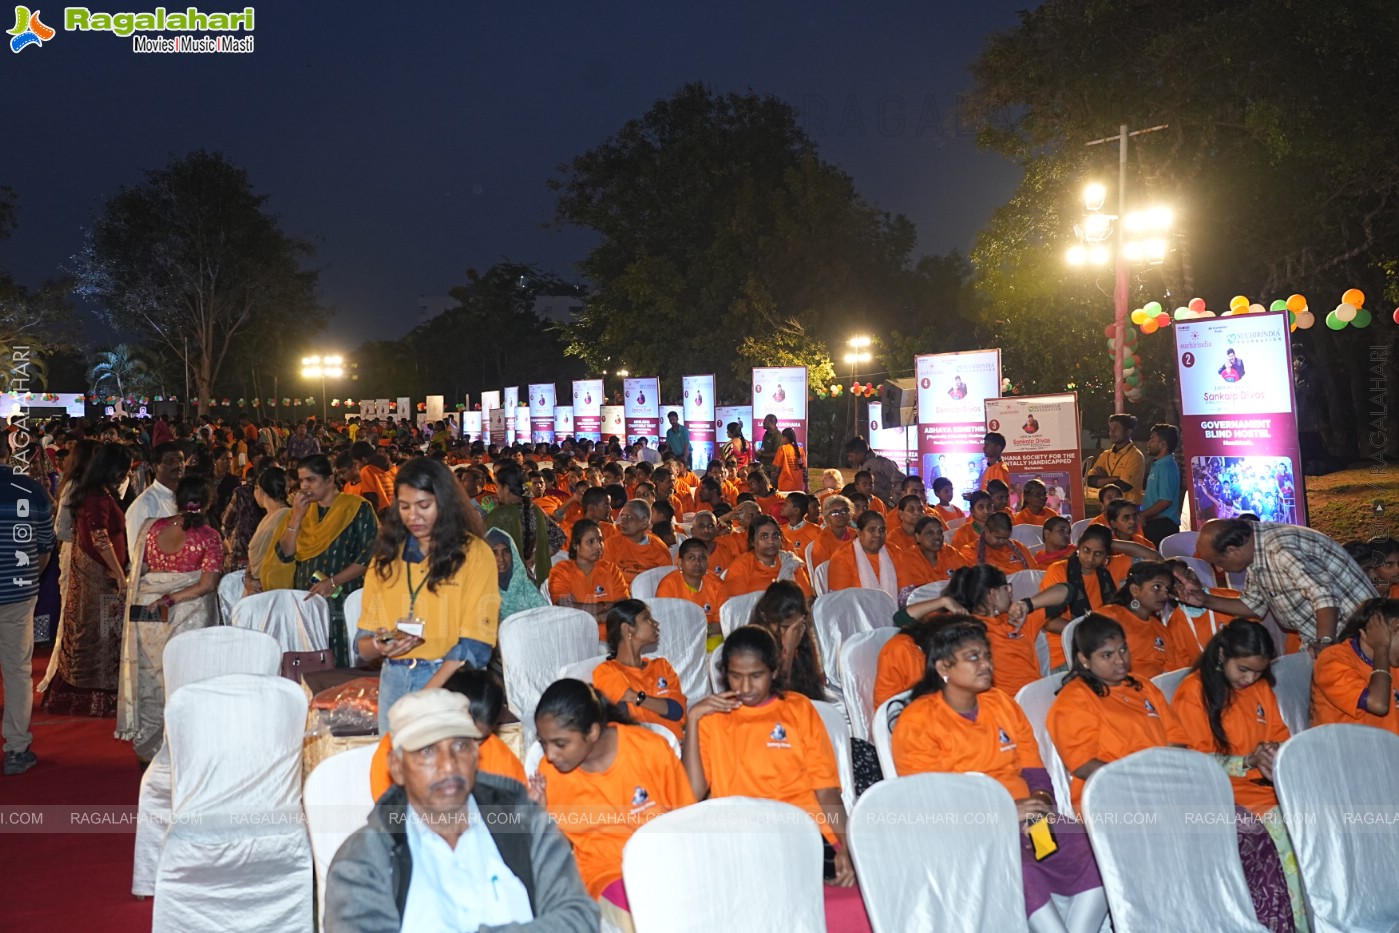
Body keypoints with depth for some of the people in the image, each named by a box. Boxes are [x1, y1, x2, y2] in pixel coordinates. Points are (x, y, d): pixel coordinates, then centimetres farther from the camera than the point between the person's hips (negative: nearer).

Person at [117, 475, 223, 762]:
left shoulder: (153, 528, 0)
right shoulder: (209, 537, -11)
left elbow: (139, 570, 10)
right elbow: (207, 585, -18)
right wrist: (170, 600, -12)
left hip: (146, 610, 4)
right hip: (187, 617, -4)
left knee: (150, 675, 16)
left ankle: (146, 743, 27)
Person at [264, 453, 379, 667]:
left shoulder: (357, 509, -1)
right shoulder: (300, 511, 14)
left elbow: (369, 555, -9)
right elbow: (285, 555, 5)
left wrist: (333, 582, -15)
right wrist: (297, 516, -3)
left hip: (343, 602, -4)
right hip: (305, 601, 4)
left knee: (341, 667, -7)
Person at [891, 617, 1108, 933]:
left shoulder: (1002, 703, 15)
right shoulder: (916, 722, -3)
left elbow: (1035, 771, 14)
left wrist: (1040, 802, -10)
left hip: (1025, 819, 6)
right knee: (1020, 873, -36)